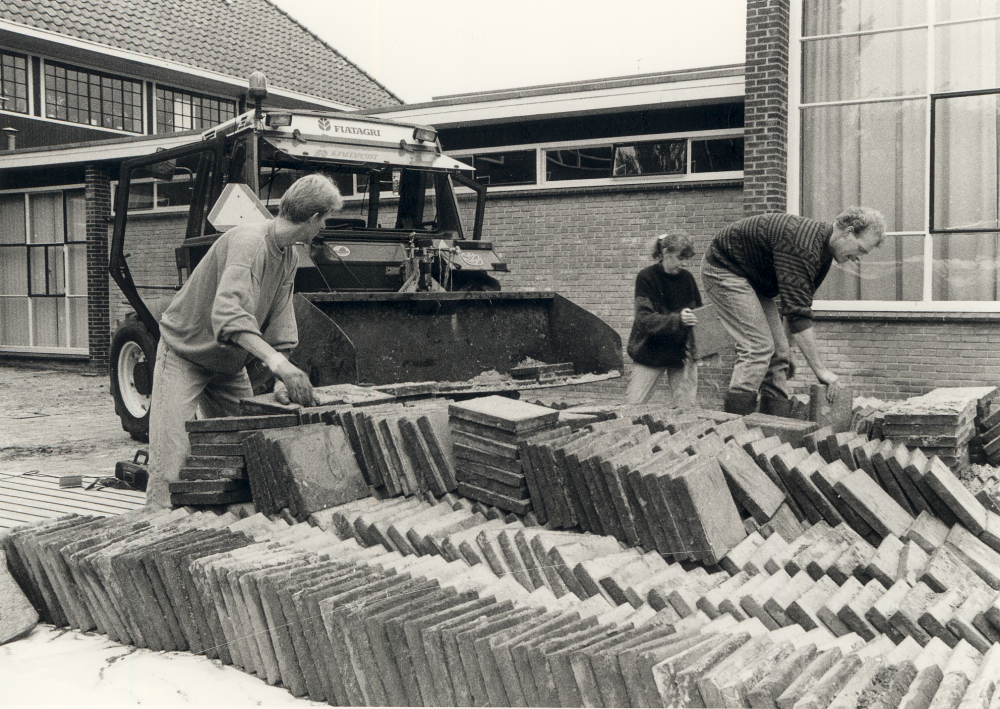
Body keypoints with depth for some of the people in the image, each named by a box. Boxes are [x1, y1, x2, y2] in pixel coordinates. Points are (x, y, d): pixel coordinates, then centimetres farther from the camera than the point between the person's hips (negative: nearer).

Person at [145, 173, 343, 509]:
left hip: (229, 365, 8)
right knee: (171, 464, -11)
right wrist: (275, 361, -55)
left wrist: (285, 381, -16)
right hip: (184, 354, -8)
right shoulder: (247, 241, -29)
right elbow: (227, 314, -44)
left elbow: (279, 329, -2)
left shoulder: (289, 258, -1)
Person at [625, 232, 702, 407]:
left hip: (682, 351, 3)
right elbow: (644, 319, -20)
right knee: (633, 405, -6)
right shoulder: (646, 277, -9)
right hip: (650, 351, -3)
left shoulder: (687, 278, 3)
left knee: (684, 410, 0)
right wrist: (677, 320, -35)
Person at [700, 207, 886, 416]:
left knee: (778, 351, 3)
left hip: (755, 281, 10)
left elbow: (797, 303, 12)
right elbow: (797, 313, -35)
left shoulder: (823, 249, 0)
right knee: (759, 346, -21)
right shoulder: (802, 246, -32)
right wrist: (821, 370, -32)